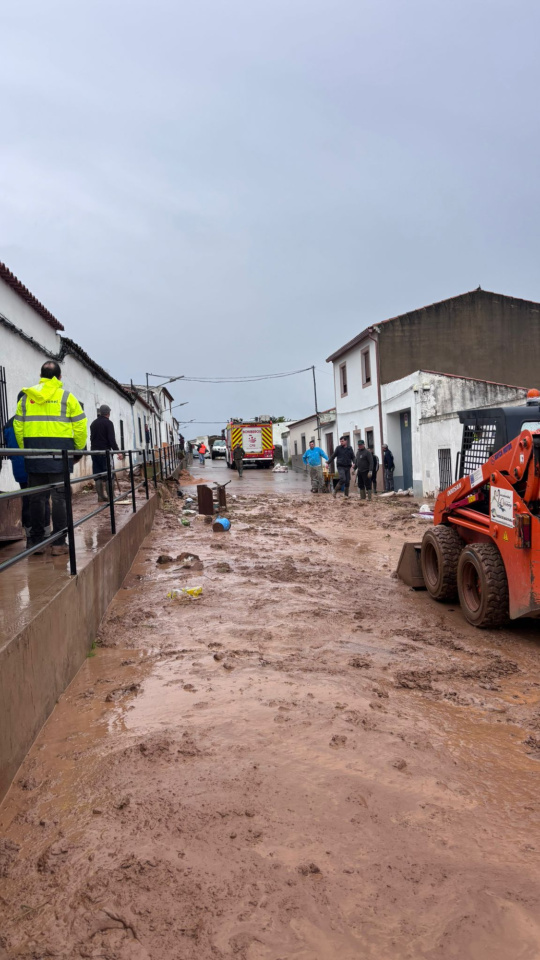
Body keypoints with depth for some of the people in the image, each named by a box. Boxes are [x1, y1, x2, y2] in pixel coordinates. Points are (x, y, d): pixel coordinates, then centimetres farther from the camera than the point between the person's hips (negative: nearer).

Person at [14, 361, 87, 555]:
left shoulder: (26, 397, 11)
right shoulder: (66, 396, 1)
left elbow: (18, 425, 8)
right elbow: (80, 425, -3)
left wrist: (25, 448, 15)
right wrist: (79, 449, 7)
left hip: (34, 452, 3)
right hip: (60, 451, -3)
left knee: (36, 497, 8)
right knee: (59, 497, 1)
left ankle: (36, 541, 12)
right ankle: (58, 543, 2)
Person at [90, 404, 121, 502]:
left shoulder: (93, 423, 16)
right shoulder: (108, 423, -6)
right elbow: (111, 439, -14)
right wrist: (117, 451, -14)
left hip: (94, 451, 6)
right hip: (105, 451, -6)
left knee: (97, 476, 5)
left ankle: (100, 496, 5)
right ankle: (110, 496, -6)